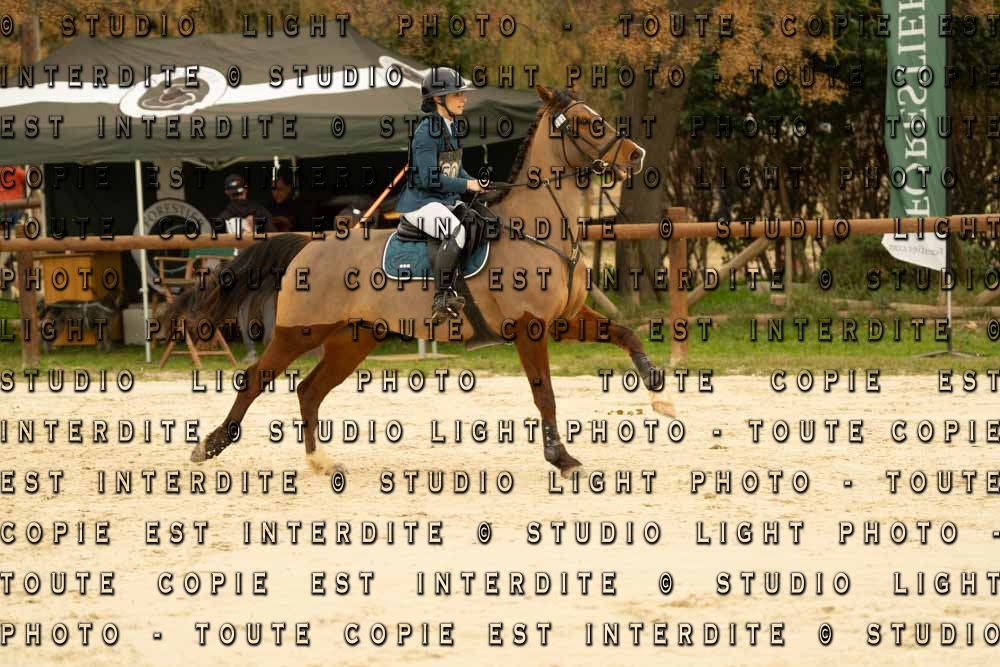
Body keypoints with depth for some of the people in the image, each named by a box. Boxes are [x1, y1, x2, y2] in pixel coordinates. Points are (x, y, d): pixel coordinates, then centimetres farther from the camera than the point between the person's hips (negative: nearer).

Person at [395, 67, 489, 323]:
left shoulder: (450, 127, 12)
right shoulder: (427, 131, -16)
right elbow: (429, 178, -22)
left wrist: (475, 183, 3)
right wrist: (467, 185, -18)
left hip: (447, 200, 10)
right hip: (420, 202, -10)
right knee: (456, 232, -31)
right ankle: (441, 300, -26)